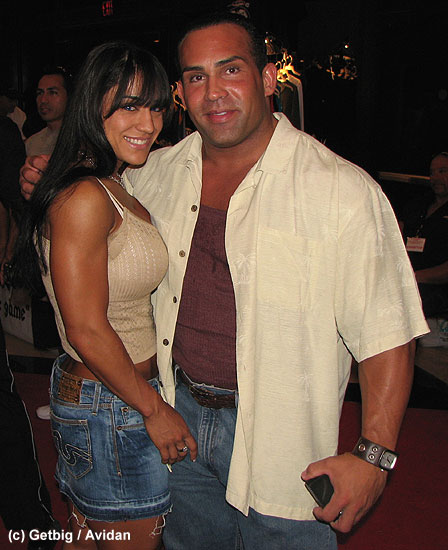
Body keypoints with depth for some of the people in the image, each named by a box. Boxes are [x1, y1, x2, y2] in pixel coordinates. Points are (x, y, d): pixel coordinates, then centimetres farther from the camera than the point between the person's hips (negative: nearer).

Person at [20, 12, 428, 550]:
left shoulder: (342, 190, -17)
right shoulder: (160, 171, 0)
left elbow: (387, 334, -16)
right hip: (179, 417, 5)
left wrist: (374, 455, -19)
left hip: (278, 444, -5)